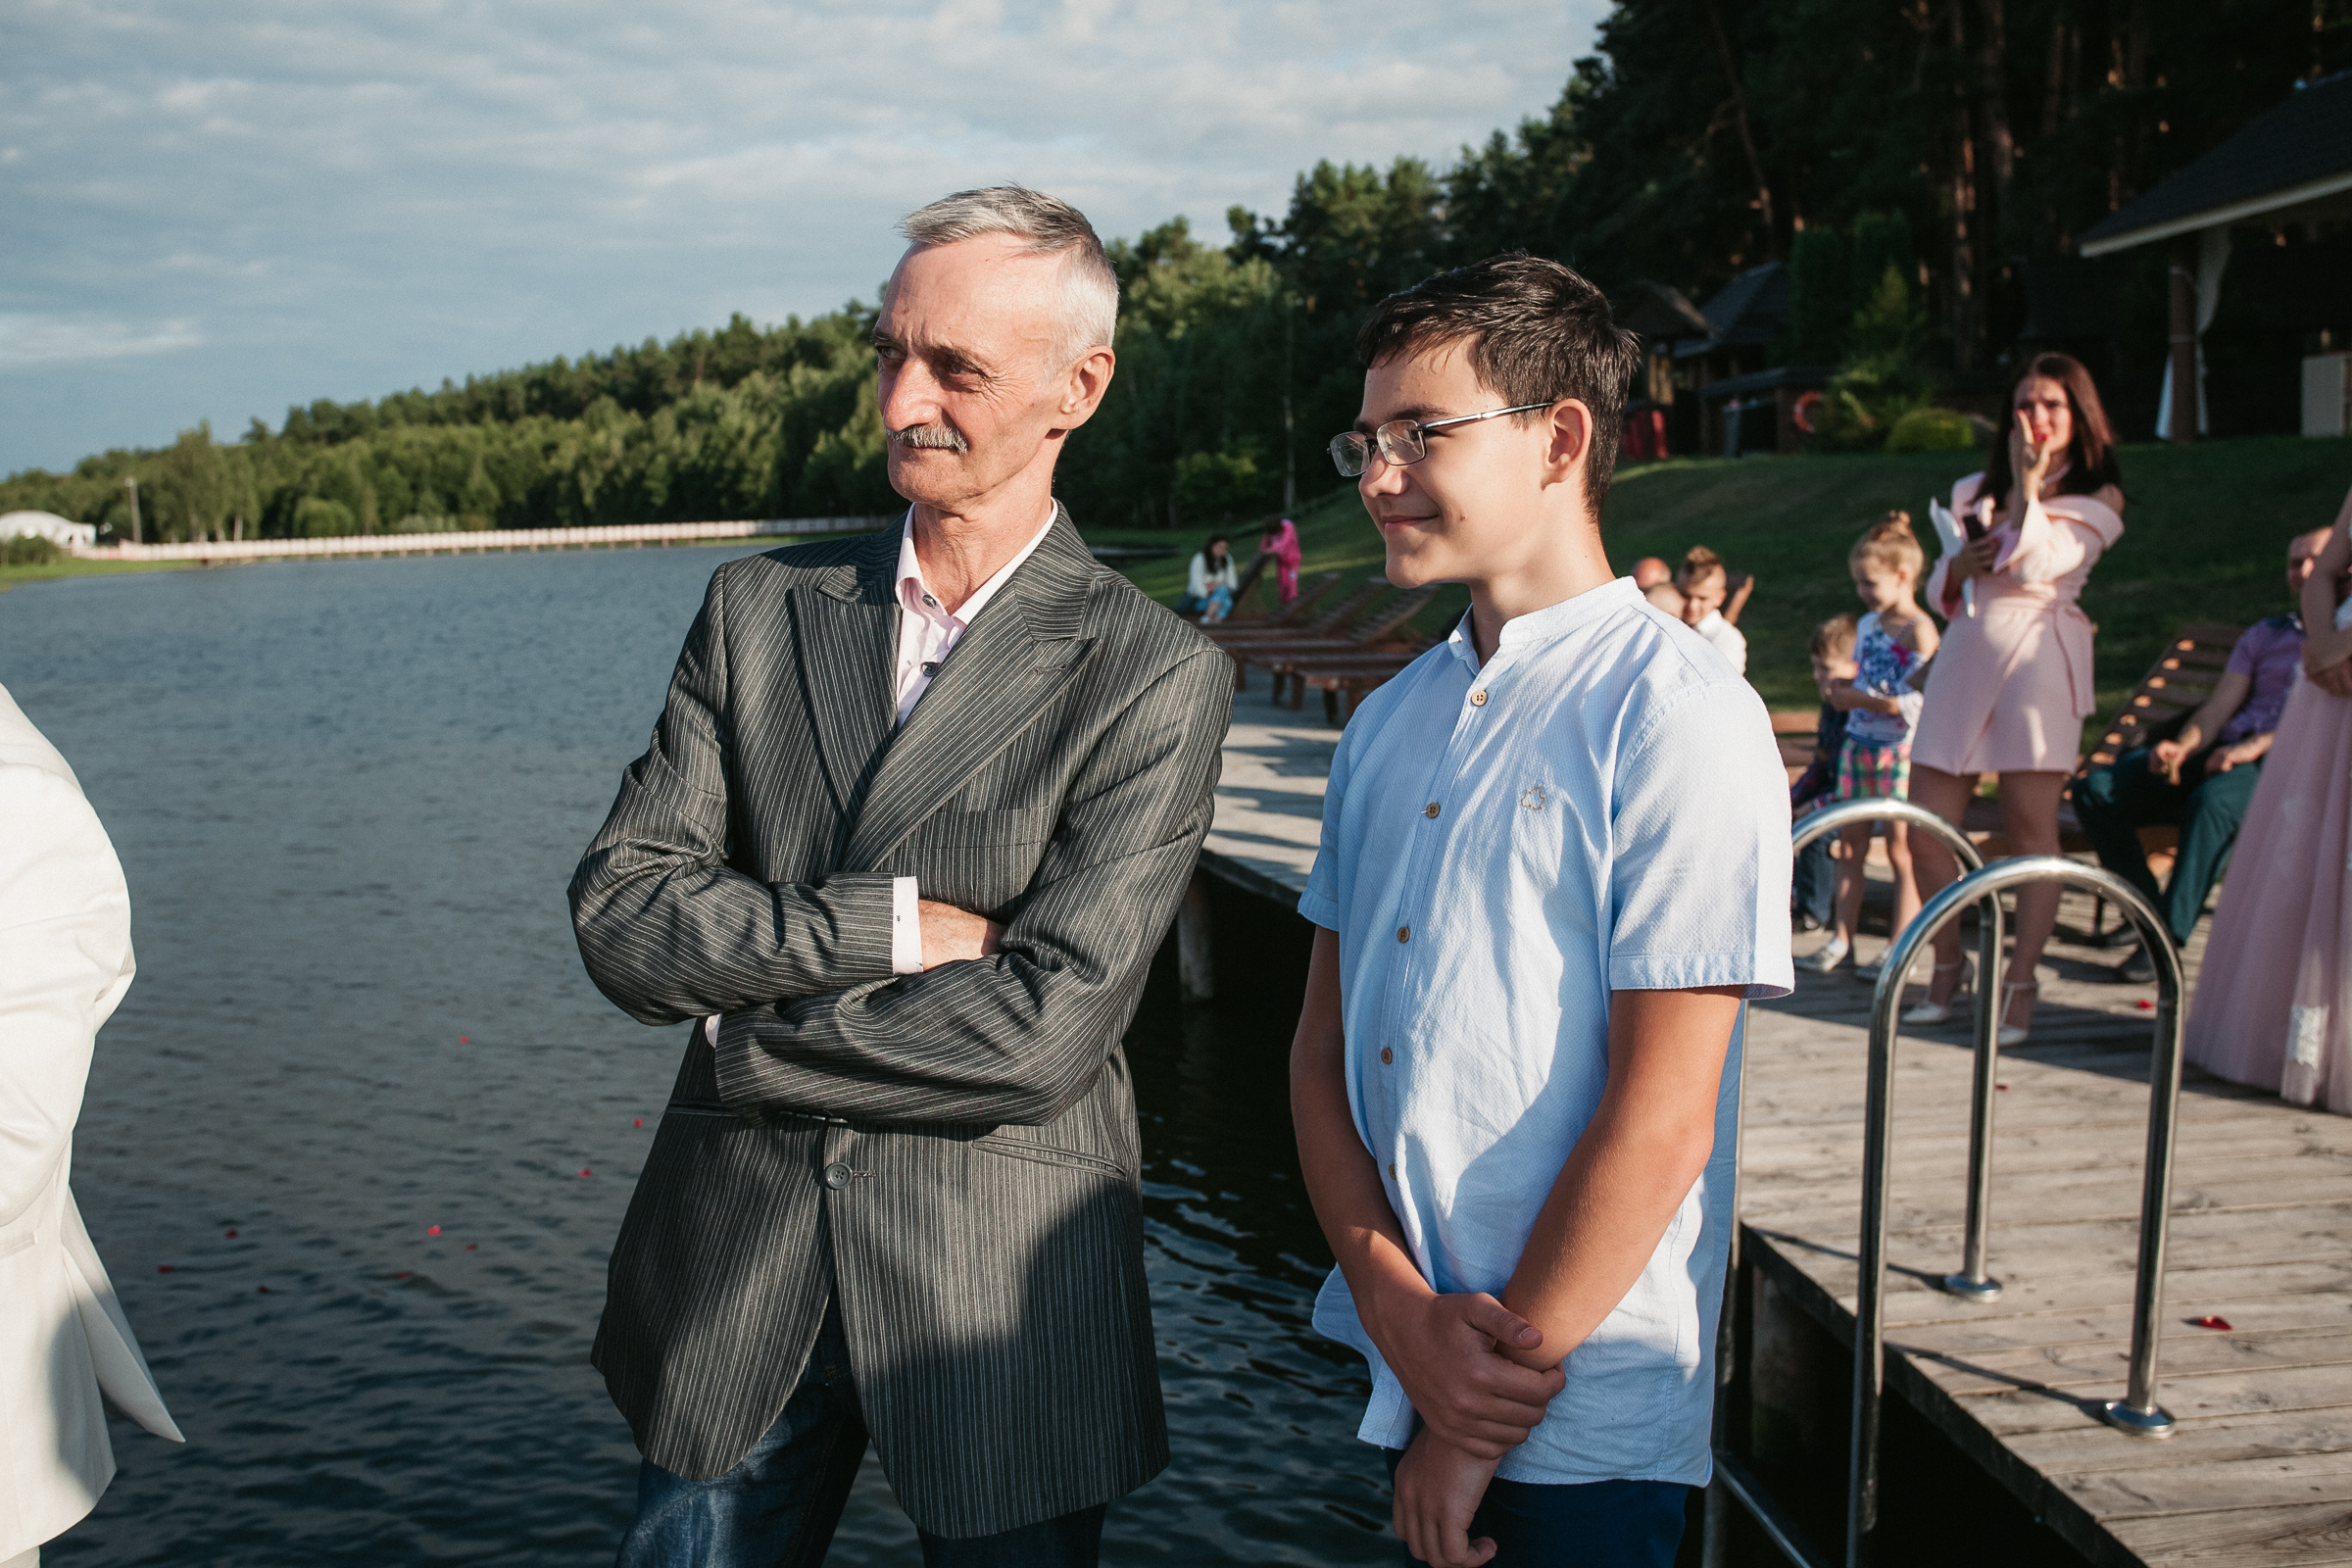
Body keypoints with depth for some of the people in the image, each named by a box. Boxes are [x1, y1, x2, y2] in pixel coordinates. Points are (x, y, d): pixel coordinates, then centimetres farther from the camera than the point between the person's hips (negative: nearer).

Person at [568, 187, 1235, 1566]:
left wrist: (743, 1046, -9)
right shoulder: (762, 606, 3)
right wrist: (891, 926, -17)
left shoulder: (1157, 674, -11)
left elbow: (1040, 1033, -19)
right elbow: (620, 911, -4)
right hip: (732, 1266, 4)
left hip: (1004, 1294, -3)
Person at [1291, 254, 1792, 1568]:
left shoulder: (1679, 716, -13)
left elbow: (1660, 1117, -17)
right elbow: (1323, 1047, 6)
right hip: (1405, 1373, 6)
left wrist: (1484, 1429, -11)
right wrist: (1401, 1312, -8)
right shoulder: (1389, 725, 8)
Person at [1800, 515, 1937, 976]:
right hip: (1858, 742, 8)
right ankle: (1841, 939, 15)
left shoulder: (1919, 630, -11)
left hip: (1900, 748, -7)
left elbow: (1915, 702, -18)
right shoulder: (1866, 625, 13)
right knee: (1851, 843, 9)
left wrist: (1860, 699, -17)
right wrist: (1841, 687, 3)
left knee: (1902, 850, -2)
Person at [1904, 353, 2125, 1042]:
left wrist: (2028, 482, -8)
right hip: (1966, 652, 4)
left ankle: (2020, 984, 3)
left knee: (2030, 828, -6)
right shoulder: (1975, 490, 18)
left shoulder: (2096, 499, 6)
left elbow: (2037, 565, -12)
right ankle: (1947, 965, 17)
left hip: (2038, 657, -4)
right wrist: (1957, 564, -1)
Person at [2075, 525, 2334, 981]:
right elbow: (2217, 707, 13)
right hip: (2224, 751, 6)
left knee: (2214, 801, -40)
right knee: (2096, 789, -14)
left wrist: (2257, 745, -21)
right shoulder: (2263, 635, 26)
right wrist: (2182, 745, -10)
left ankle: (2167, 937, -34)